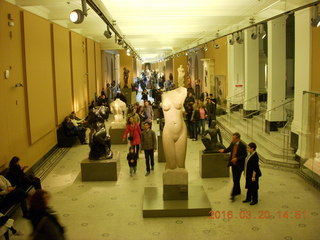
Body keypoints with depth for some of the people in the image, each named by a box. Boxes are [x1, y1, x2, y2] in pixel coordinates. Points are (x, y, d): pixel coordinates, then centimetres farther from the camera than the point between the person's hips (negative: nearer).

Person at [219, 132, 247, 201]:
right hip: (233, 164, 7)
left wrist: (237, 158, -23)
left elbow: (244, 155, -14)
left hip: (239, 165, -7)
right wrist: (224, 150, -1)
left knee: (236, 180, -5)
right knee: (234, 179, 17)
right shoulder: (232, 143, 0)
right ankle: (238, 191, 35)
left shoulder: (242, 145, -18)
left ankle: (233, 195, -1)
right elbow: (229, 149, 18)